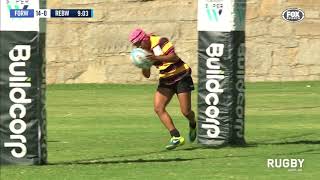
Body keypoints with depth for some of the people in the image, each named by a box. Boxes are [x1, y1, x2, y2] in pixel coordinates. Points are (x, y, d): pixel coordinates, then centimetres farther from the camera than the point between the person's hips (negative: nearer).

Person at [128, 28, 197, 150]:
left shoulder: (160, 41, -17)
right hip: (165, 80, 7)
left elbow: (174, 57, -29)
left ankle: (193, 126, 28)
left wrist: (156, 58, -40)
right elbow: (147, 75, 7)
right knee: (158, 108, -13)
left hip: (181, 77, -7)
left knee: (186, 111, -8)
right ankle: (176, 137, -13)